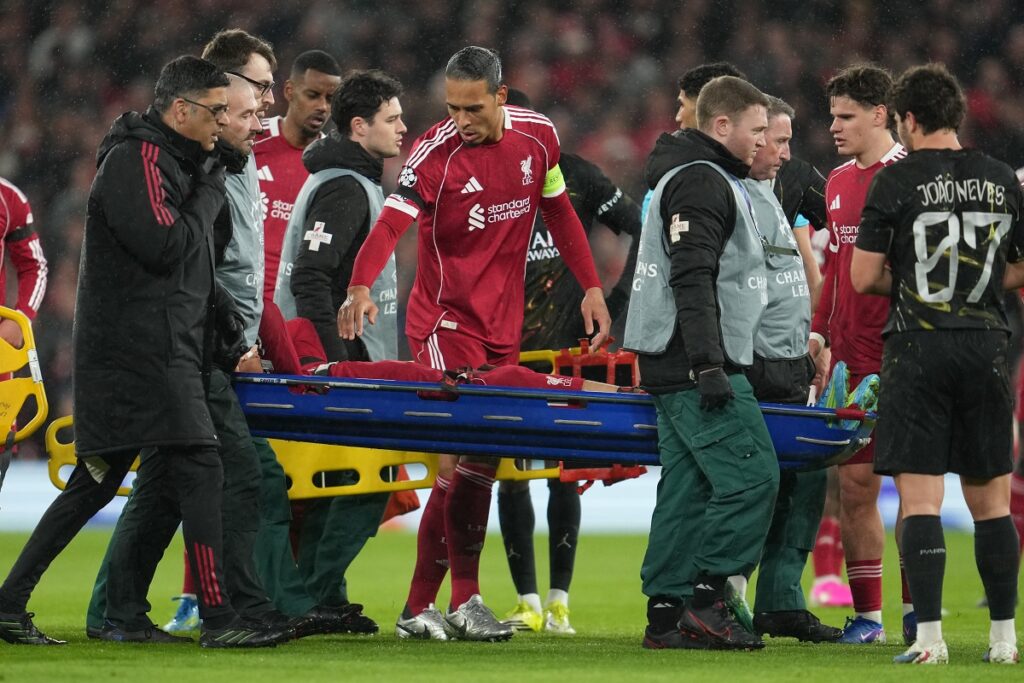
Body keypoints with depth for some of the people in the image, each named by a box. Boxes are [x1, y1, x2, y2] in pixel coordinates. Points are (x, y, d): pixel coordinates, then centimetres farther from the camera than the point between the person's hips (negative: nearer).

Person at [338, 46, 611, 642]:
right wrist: (362, 286, -43)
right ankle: (465, 599, -10)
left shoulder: (538, 136, 2)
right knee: (471, 453, -16)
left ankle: (421, 607, 8)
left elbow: (559, 212, 17)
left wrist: (592, 287, 12)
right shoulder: (436, 153, -13)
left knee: (480, 463, 4)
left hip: (505, 325, 5)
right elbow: (392, 222, -26)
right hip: (446, 320, -5)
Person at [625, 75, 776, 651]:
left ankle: (667, 614, 7)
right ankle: (707, 600, -12)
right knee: (751, 477, -12)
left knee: (688, 487, 8)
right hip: (697, 365, -11)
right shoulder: (702, 183, -12)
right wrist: (708, 365, -24)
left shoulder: (708, 179, 22)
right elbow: (692, 281, -20)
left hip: (673, 367, 11)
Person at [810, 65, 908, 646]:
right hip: (851, 355, 7)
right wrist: (819, 332, 18)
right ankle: (867, 613, 8)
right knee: (854, 481, 4)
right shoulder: (839, 182, 16)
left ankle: (918, 604, 6)